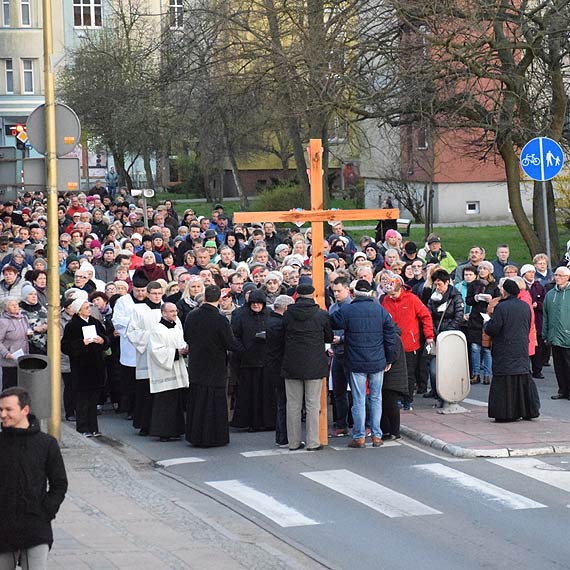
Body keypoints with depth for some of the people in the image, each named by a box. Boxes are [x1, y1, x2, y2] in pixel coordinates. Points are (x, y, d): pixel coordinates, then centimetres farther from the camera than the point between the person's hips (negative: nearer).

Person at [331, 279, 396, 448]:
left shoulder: (346, 311, -8)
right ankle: (376, 435, 10)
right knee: (376, 398, 10)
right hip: (378, 362, 2)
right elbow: (390, 336, 4)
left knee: (358, 400, 3)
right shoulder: (381, 310, 1)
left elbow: (332, 323, -1)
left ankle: (359, 437, 4)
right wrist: (389, 359, 13)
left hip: (356, 363, -2)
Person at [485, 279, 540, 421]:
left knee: (505, 382, -2)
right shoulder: (525, 307, 5)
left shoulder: (501, 307, -16)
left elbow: (492, 329, -16)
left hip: (505, 351, -6)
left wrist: (487, 325, 5)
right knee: (524, 380, 13)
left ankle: (506, 413, -3)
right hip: (522, 350, 6)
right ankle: (528, 410, 18)